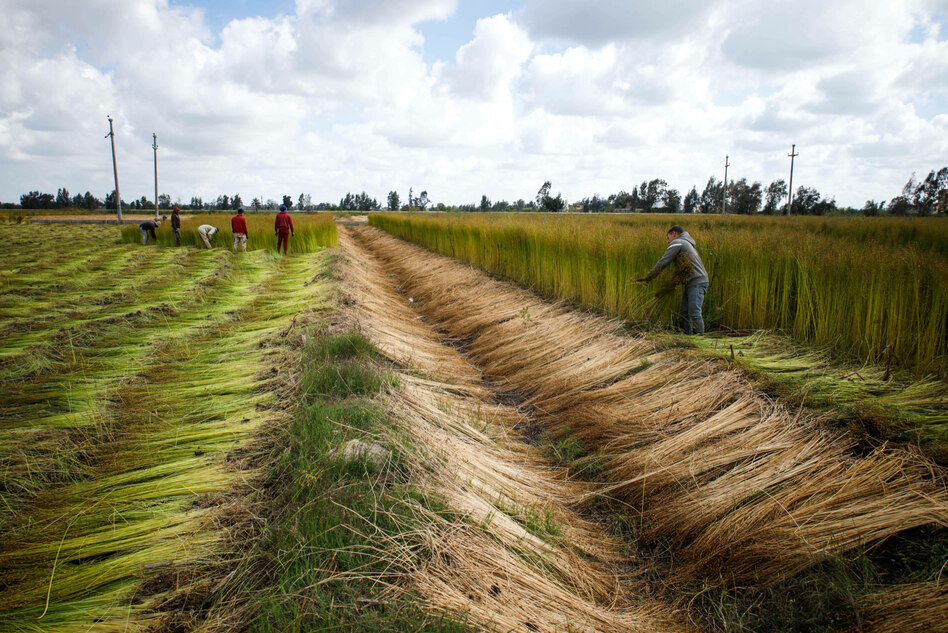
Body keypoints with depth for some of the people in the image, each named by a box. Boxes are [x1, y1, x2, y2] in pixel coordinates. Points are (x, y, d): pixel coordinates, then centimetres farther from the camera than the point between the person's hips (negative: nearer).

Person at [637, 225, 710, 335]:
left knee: (694, 313, -12)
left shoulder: (677, 243, -2)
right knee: (685, 312, 7)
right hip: (691, 283, 10)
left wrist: (647, 277, -2)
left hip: (697, 282, -10)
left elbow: (663, 262, -7)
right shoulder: (686, 243, 28)